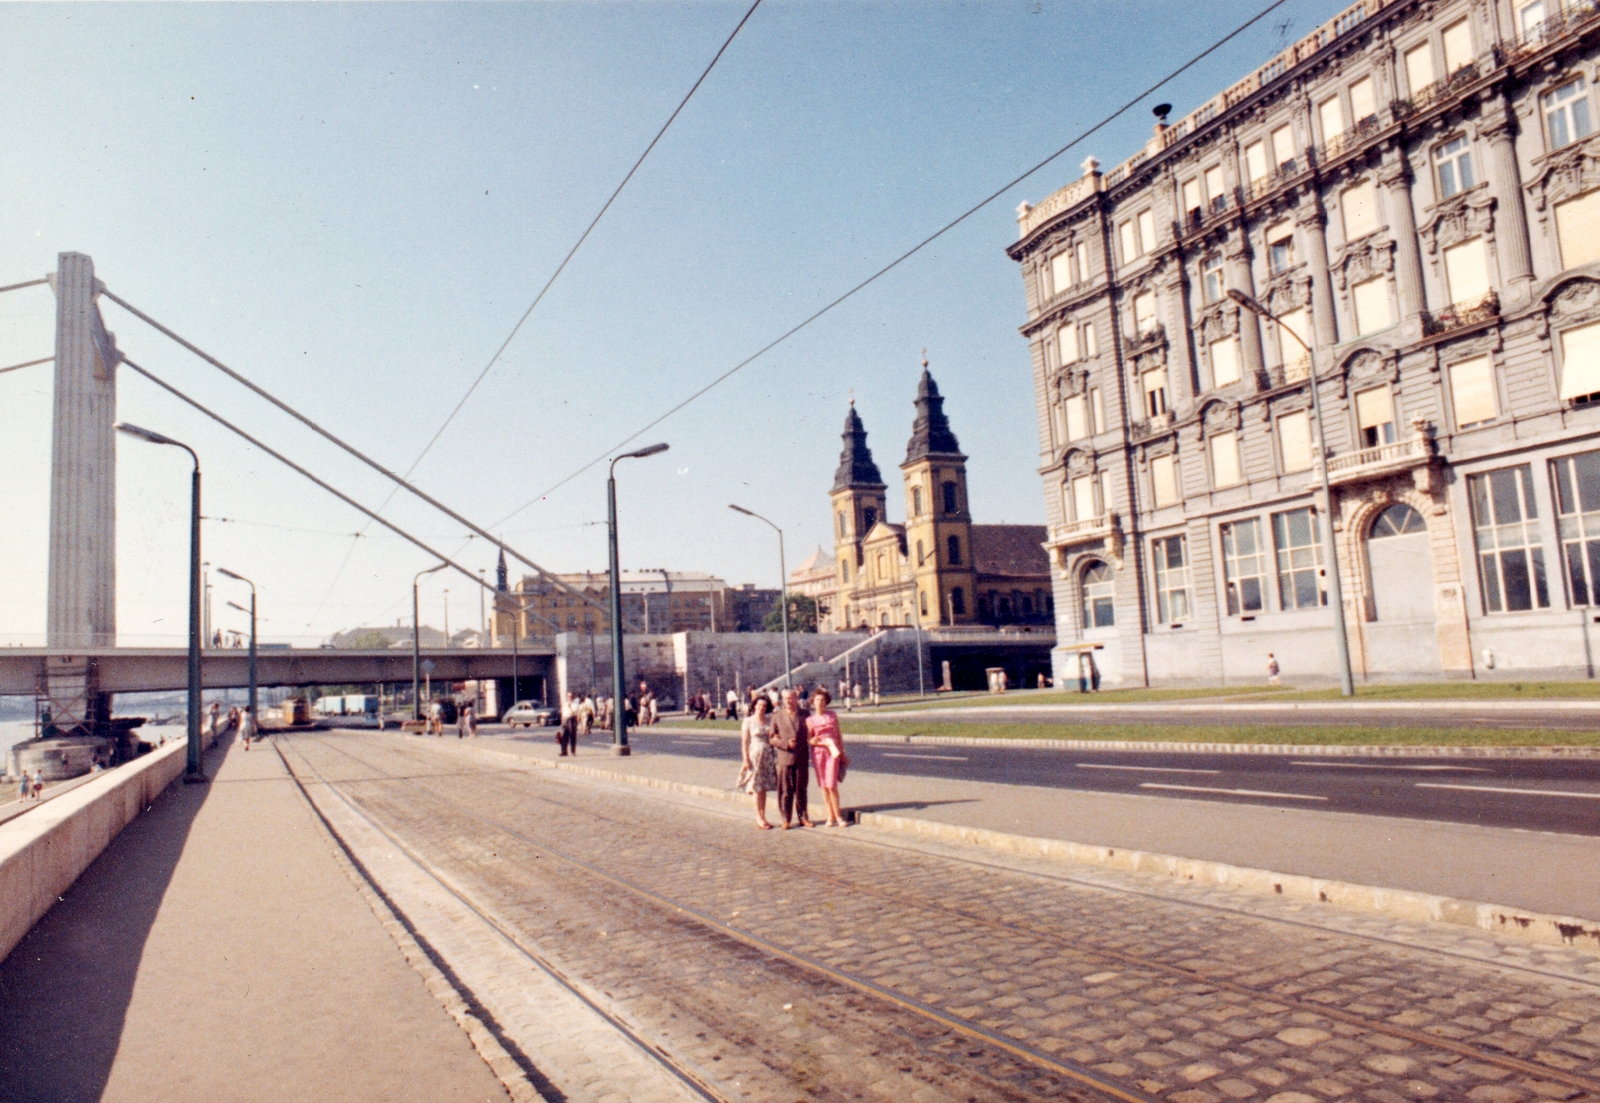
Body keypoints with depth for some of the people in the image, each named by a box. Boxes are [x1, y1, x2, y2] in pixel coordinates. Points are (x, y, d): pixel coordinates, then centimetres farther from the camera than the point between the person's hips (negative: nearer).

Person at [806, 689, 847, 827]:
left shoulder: (833, 715, 4)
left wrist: (842, 753, 9)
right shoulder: (810, 720, 1)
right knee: (824, 785, 4)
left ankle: (837, 816, 5)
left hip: (833, 753, -1)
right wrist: (824, 743, -17)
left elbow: (839, 735, 9)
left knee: (832, 785, -7)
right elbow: (808, 740, -2)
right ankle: (830, 816, 13)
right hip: (818, 753, 1)